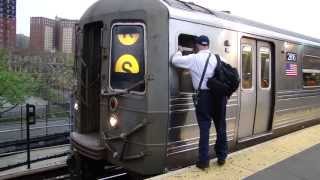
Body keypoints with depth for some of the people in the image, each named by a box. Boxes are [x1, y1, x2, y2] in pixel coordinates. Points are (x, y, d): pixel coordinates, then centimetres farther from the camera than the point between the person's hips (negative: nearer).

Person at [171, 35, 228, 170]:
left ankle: (204, 161, 4)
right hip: (220, 95, 4)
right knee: (221, 126, 15)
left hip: (204, 95, -4)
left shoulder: (194, 58, -5)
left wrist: (179, 51, 16)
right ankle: (221, 157, 27)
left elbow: (175, 61, -3)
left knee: (204, 127, 1)